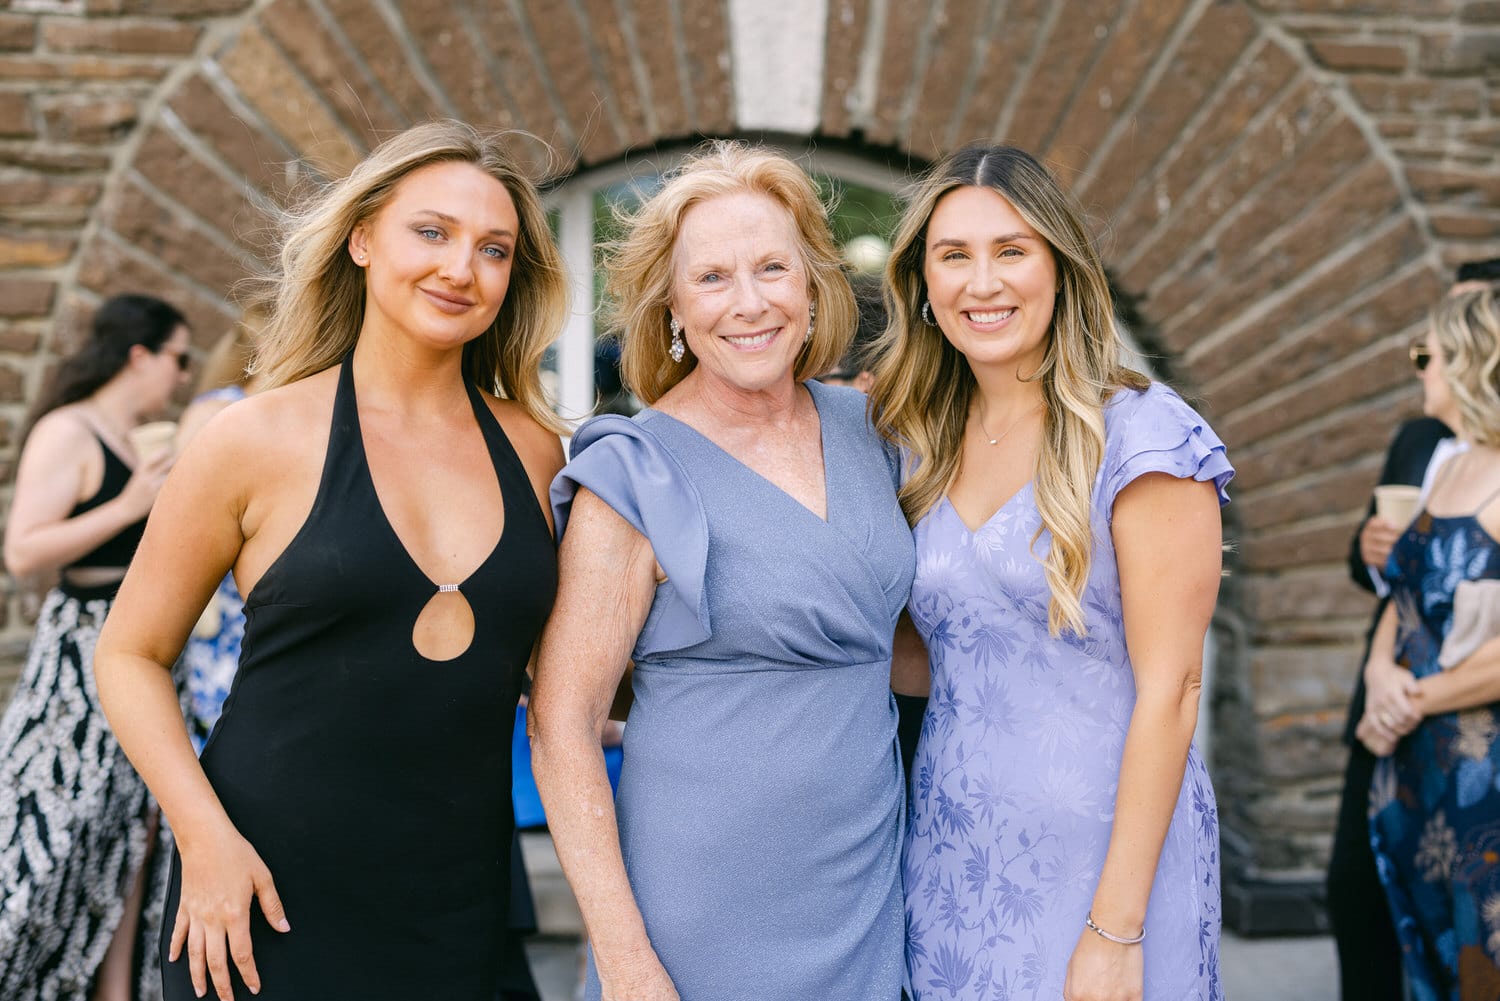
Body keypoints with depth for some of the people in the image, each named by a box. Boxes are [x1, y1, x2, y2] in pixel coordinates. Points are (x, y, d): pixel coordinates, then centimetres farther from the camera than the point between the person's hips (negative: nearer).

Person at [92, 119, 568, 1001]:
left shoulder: (532, 449, 3)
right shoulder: (260, 440, -6)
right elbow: (130, 655, 0)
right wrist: (204, 833, -11)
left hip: (455, 902, 3)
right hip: (269, 891, -3)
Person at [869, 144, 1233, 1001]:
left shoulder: (1142, 433, -11)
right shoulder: (921, 446, 6)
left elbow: (1168, 688, -14)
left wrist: (1115, 928, -17)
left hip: (1103, 851, -5)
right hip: (949, 856, 5)